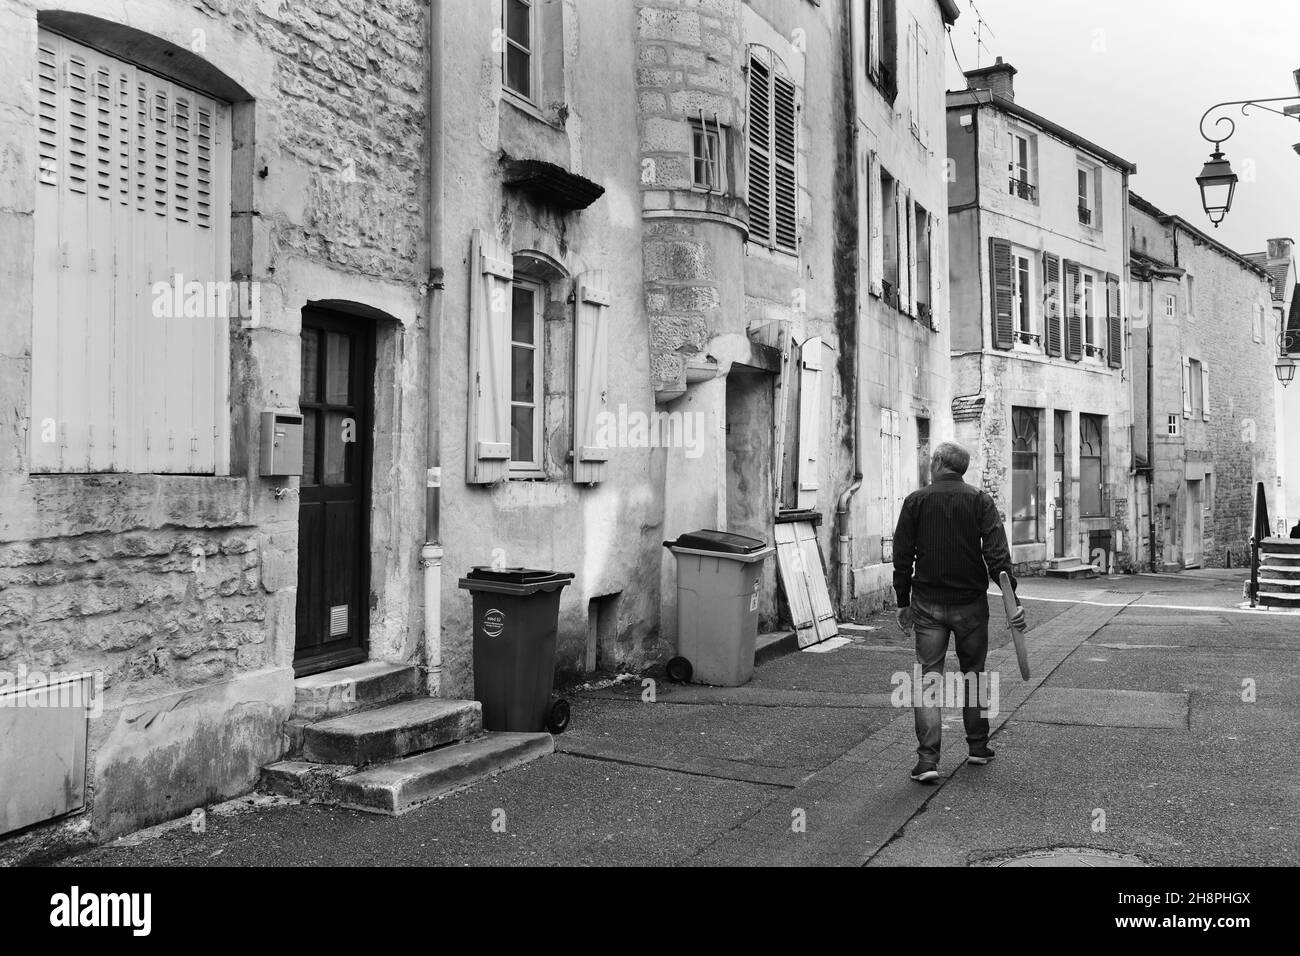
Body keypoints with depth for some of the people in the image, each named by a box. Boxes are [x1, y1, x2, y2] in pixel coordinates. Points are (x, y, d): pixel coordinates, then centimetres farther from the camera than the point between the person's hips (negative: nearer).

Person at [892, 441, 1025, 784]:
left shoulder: (916, 501, 0)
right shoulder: (980, 501, -1)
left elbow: (902, 556, 0)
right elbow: (997, 553, -10)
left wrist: (903, 602, 8)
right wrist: (1012, 598, -11)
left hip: (928, 604, -1)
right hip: (970, 603, 1)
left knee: (929, 676, 1)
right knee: (973, 672, 16)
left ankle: (927, 758, -7)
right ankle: (978, 746, 25)